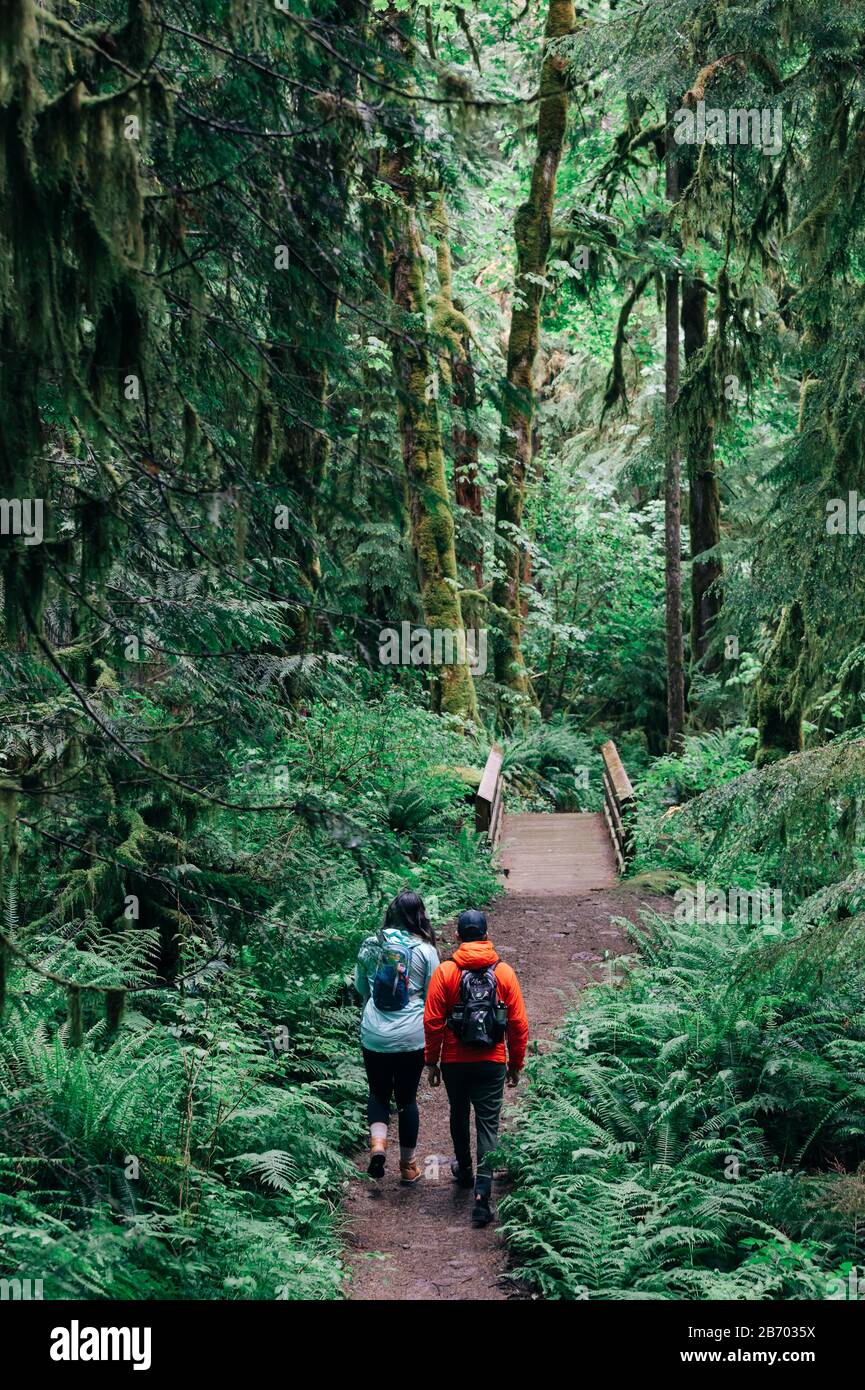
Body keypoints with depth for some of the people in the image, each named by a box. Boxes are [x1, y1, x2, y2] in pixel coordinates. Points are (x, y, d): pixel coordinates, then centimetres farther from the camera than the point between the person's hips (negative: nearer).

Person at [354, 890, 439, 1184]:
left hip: (374, 1035, 1)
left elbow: (360, 987, 13)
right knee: (407, 1098, 13)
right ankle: (407, 1165, 21)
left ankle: (377, 1143, -8)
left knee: (379, 1093, 17)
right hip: (412, 1037, -1)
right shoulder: (425, 950, -8)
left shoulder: (370, 946, 0)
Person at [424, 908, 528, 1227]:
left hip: (454, 1061, 0)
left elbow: (432, 1021, -6)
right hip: (492, 1063, 0)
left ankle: (464, 1169, 43)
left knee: (459, 1115, 23)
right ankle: (482, 1192, -14)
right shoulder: (504, 972, -3)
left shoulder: (445, 972, -6)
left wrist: (431, 1061, 5)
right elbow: (518, 1023, -2)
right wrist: (516, 1064, 9)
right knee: (488, 1125, 1)